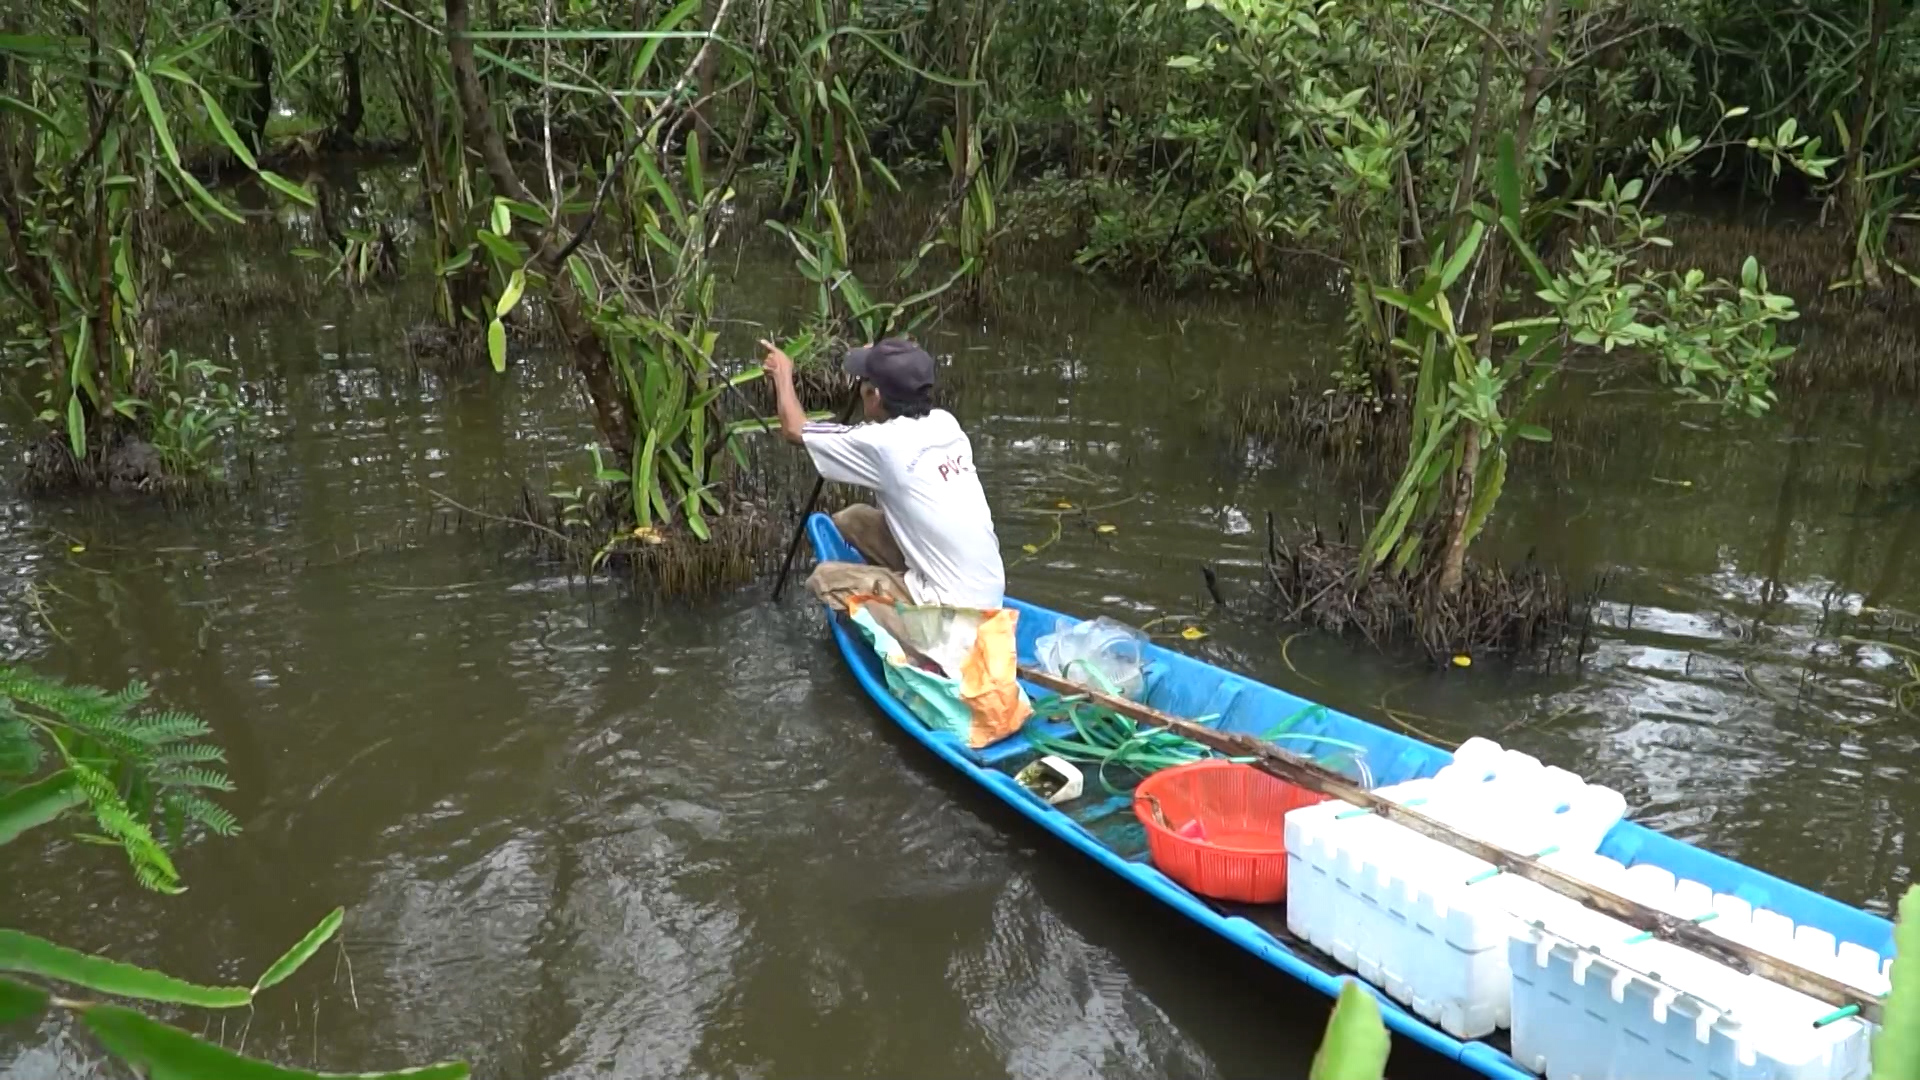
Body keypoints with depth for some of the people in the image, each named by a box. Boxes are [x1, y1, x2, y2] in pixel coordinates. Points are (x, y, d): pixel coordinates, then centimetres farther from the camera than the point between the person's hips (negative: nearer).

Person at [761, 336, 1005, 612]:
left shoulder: (884, 443, -17)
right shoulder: (944, 423, 1)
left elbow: (795, 430, -1)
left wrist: (783, 374, 15)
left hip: (955, 608, -7)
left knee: (825, 579, 3)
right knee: (851, 519, 13)